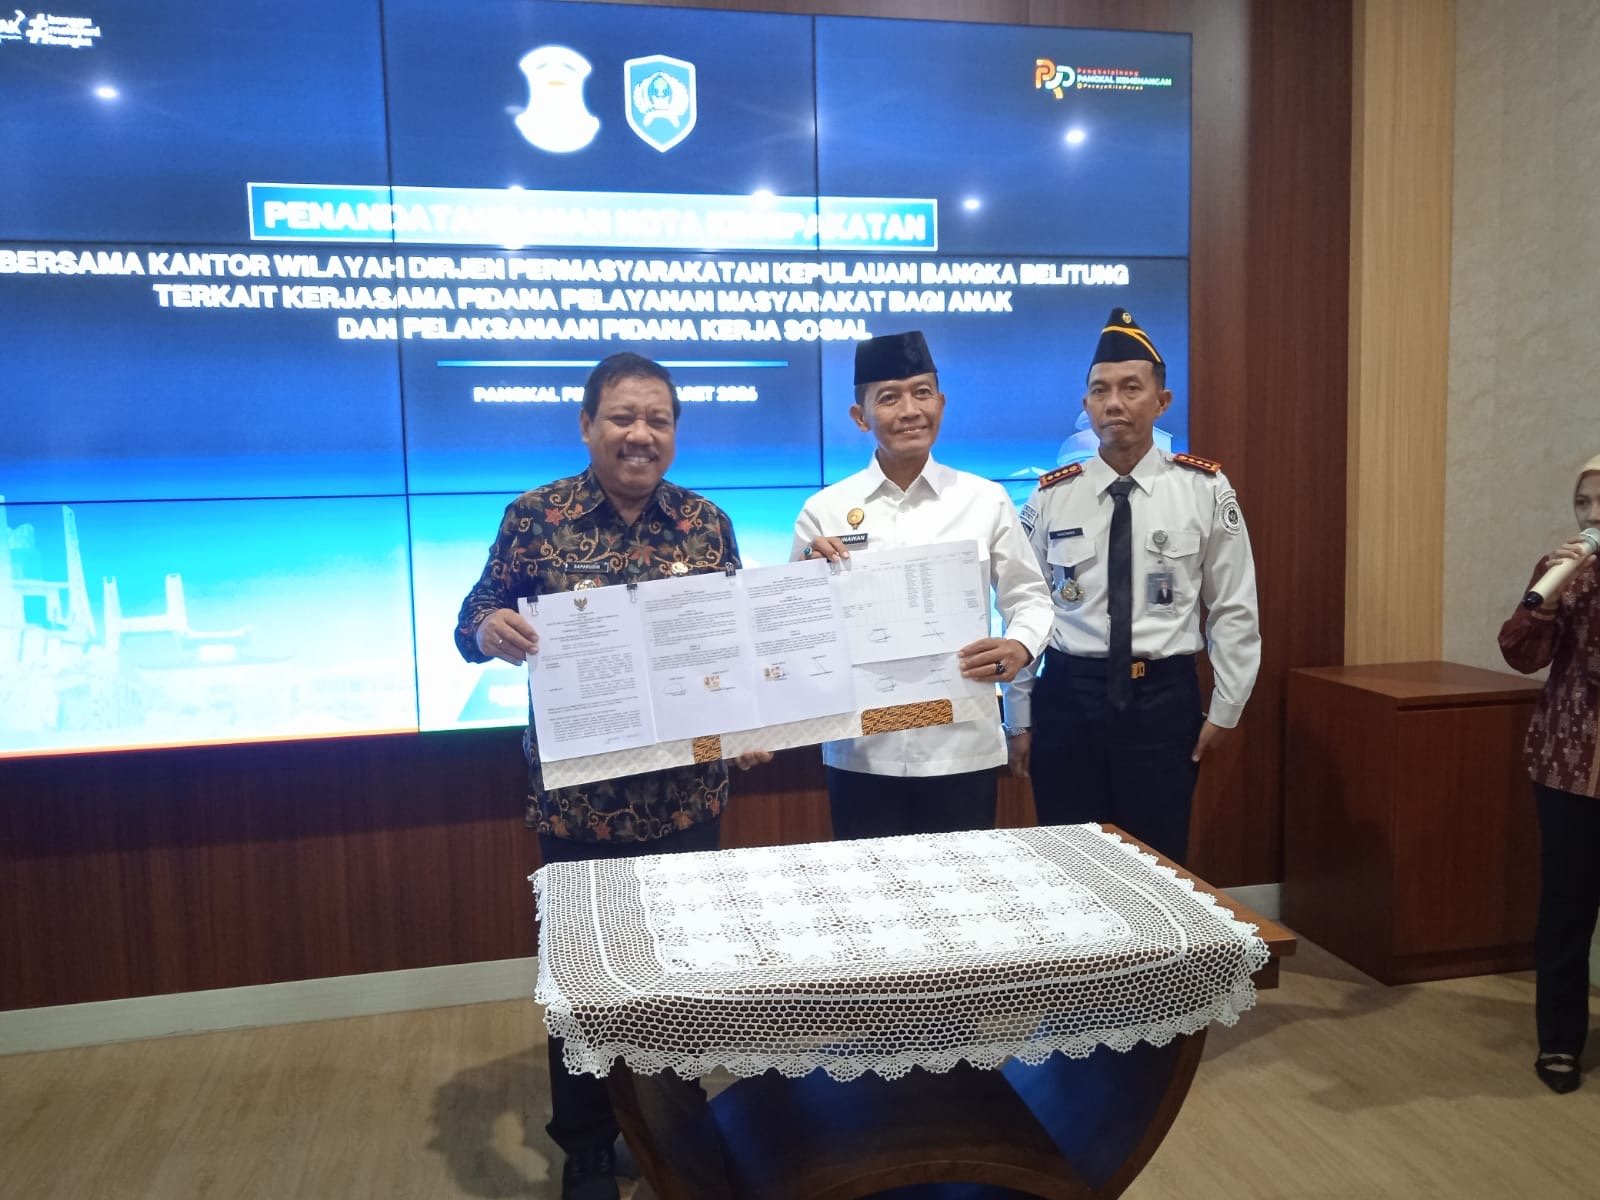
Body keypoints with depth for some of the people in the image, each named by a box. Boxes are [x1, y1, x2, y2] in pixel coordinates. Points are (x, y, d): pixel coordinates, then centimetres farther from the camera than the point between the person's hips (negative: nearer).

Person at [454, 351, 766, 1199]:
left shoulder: (707, 522, 2)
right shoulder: (535, 515, -5)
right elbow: (473, 624, -2)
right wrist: (488, 630, -24)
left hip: (687, 792, 3)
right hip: (578, 792, -2)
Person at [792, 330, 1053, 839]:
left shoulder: (986, 501, 3)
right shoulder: (824, 511, 1)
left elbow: (1030, 597, 7)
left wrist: (1020, 647, -13)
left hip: (963, 747, 1)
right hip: (862, 753, 0)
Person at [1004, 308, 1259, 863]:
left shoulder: (1204, 490, -1)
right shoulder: (1050, 497, 1)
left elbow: (1233, 609, 3)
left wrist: (1224, 710, 1)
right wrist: (1019, 719, 6)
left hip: (1164, 698, -1)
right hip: (1067, 696, 1)